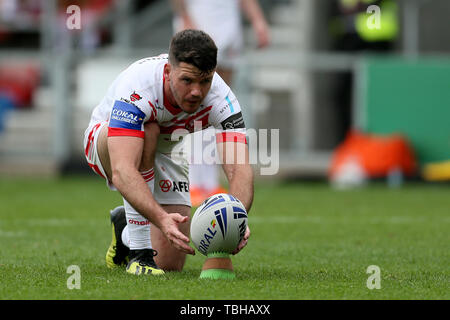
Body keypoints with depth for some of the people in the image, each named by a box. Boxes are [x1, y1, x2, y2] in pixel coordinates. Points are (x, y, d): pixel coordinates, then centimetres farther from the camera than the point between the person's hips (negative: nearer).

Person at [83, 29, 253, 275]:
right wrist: (162, 219, -65)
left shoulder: (220, 97, -30)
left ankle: (125, 226, 26)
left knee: (169, 265, -9)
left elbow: (240, 169, -38)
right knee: (148, 131, -39)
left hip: (167, 152, 3)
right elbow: (122, 172, -50)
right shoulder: (137, 85, -40)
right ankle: (138, 251, -28)